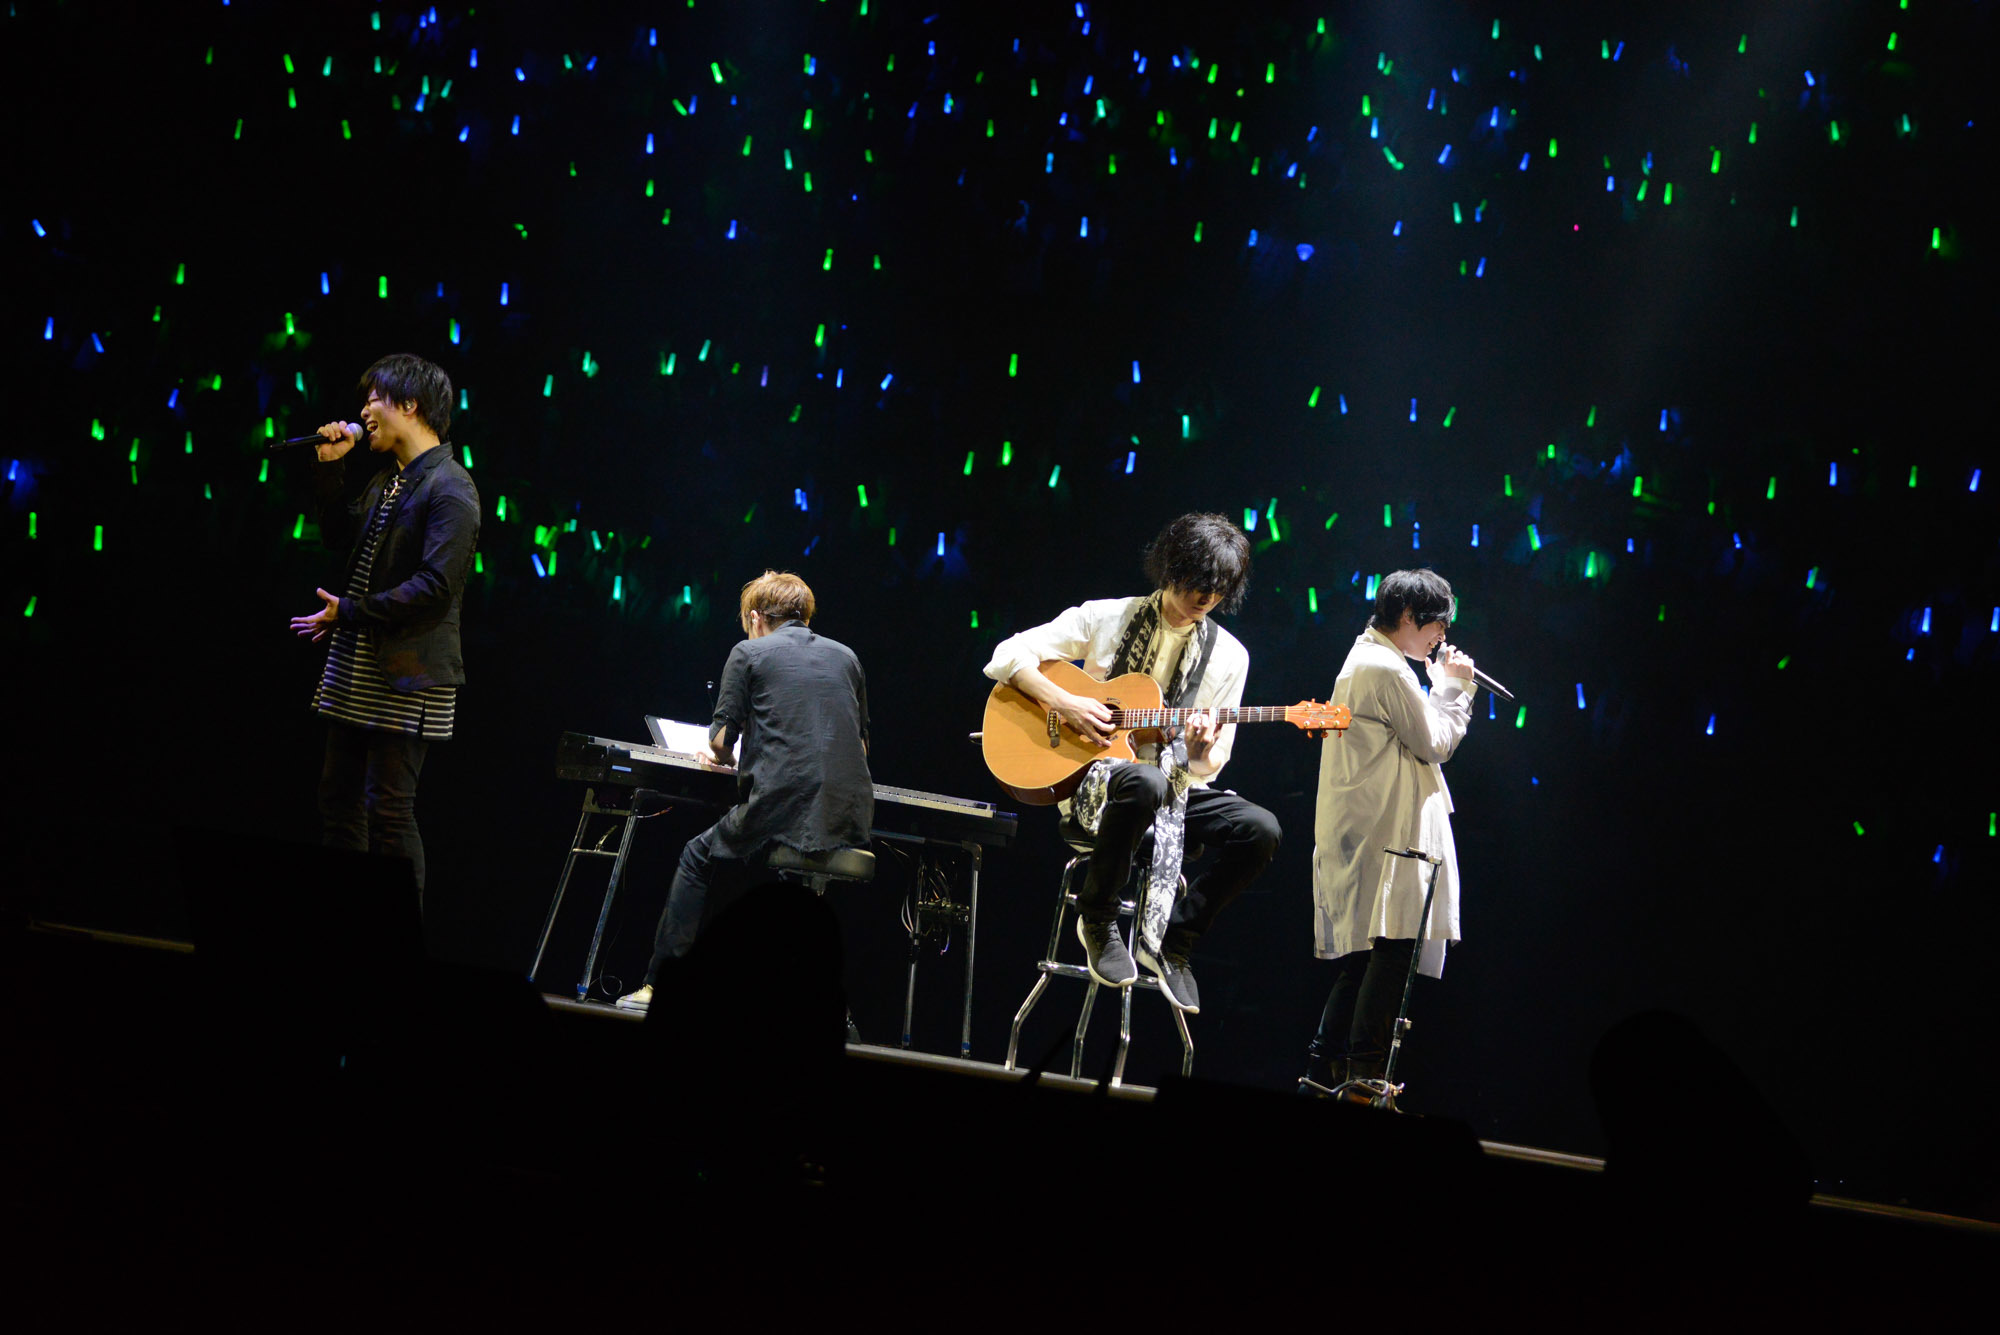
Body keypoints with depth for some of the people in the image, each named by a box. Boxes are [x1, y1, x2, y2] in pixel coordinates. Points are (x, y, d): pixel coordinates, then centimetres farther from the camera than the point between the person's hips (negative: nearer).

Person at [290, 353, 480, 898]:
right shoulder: (386, 482, 15)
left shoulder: (449, 489, -14)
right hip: (357, 670, 9)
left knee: (389, 808, -8)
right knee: (338, 798, 11)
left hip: (406, 676, -9)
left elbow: (435, 587, -21)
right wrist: (330, 470, 14)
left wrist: (348, 612, -19)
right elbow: (341, 536, 26)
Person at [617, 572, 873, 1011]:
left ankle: (660, 984, 16)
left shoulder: (749, 653, 7)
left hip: (782, 809, -5)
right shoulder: (845, 657, 20)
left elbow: (721, 741, 4)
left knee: (699, 858, 20)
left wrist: (715, 753, 27)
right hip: (851, 822, 5)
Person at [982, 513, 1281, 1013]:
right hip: (1090, 778, -4)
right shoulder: (1105, 619, 0)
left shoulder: (1228, 657, 6)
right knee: (1144, 781, -41)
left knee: (1260, 830, -22)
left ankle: (1171, 943, -8)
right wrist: (1066, 705, -16)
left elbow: (1207, 769, 6)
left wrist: (1200, 755, -19)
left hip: (1175, 787, 4)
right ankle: (1096, 919, -19)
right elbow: (1007, 657, -3)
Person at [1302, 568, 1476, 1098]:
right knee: (1395, 946, -12)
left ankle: (1322, 1071, 8)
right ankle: (1364, 1073, -14)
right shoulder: (1387, 670, -12)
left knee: (1361, 954, 9)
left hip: (1356, 833, 11)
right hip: (1386, 835, -11)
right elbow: (1434, 744, -10)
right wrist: (1454, 686, 1)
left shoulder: (1360, 660, 21)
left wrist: (1442, 685, 17)